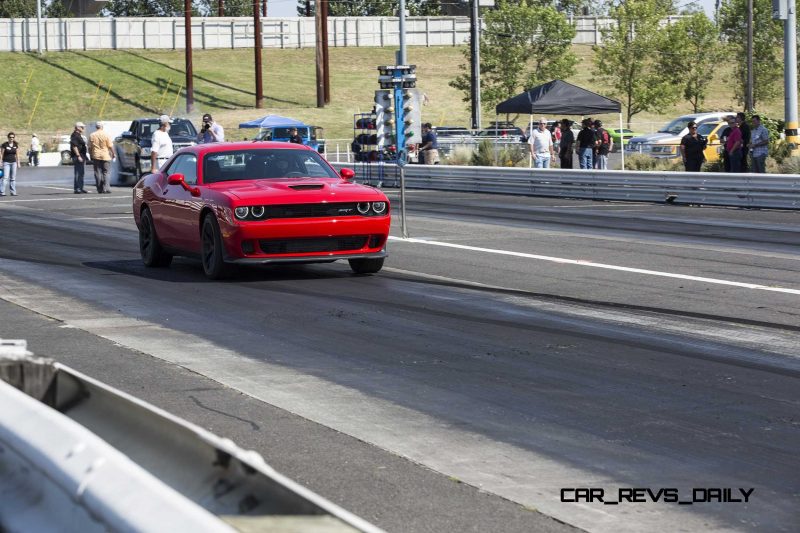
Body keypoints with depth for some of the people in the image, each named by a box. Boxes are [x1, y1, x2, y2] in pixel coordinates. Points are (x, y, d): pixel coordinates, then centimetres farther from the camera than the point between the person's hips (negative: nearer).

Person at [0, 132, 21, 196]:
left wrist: (18, 163, 10)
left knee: (13, 178, 6)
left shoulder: (16, 145, 6)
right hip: (6, 162, -4)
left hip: (13, 162, 4)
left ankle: (13, 192, 10)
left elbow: (17, 155, 12)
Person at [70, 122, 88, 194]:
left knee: (81, 173, 13)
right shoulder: (75, 135, -13)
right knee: (78, 173, -11)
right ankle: (77, 189, -12)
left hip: (81, 156, 11)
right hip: (77, 156, -11)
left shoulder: (79, 135, 19)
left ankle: (80, 188, 17)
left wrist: (84, 156, 25)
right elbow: (74, 146, -21)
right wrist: (78, 156, -24)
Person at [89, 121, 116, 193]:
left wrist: (91, 155, 18)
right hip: (105, 156, -2)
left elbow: (90, 147, 8)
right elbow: (110, 146, -6)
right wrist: (113, 154, 4)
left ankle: (99, 189, 3)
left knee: (97, 173, 4)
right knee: (105, 173, 2)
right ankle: (105, 188, -7)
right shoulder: (106, 135, -5)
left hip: (96, 156, 2)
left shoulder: (92, 136, 4)